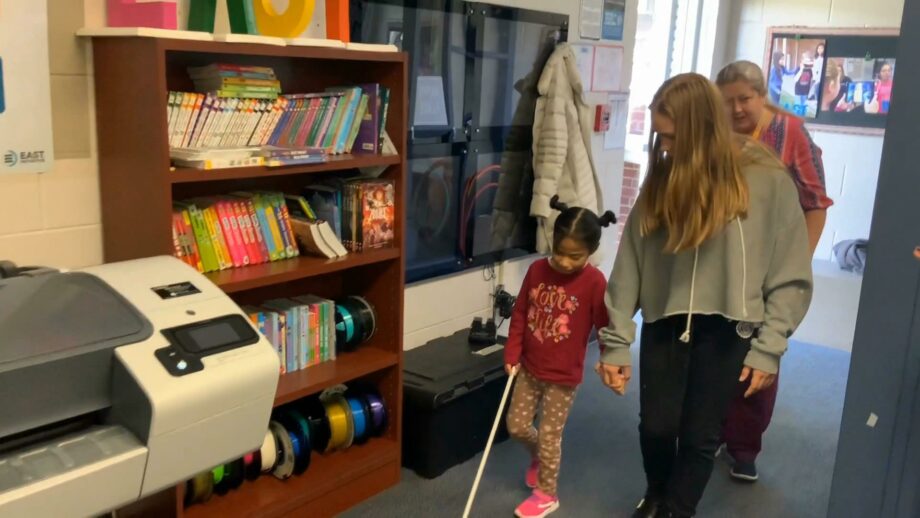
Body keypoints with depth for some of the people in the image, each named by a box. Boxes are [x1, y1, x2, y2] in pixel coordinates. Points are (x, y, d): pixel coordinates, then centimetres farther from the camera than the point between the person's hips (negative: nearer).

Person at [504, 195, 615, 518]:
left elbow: (606, 328, -12)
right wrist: (512, 354, 1)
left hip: (563, 376, -4)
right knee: (517, 425, 14)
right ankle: (538, 456, 47)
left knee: (549, 435, 7)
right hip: (529, 368, 5)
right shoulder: (537, 271, -6)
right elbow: (520, 315, 3)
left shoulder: (594, 282, -18)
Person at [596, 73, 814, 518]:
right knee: (656, 426, 6)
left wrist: (769, 348, -8)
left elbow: (791, 275, -6)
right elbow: (629, 263, -1)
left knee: (700, 435, 5)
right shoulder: (663, 179, 0)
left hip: (726, 329, -2)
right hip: (664, 321, 3)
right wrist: (615, 343, -2)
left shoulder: (766, 179, -11)